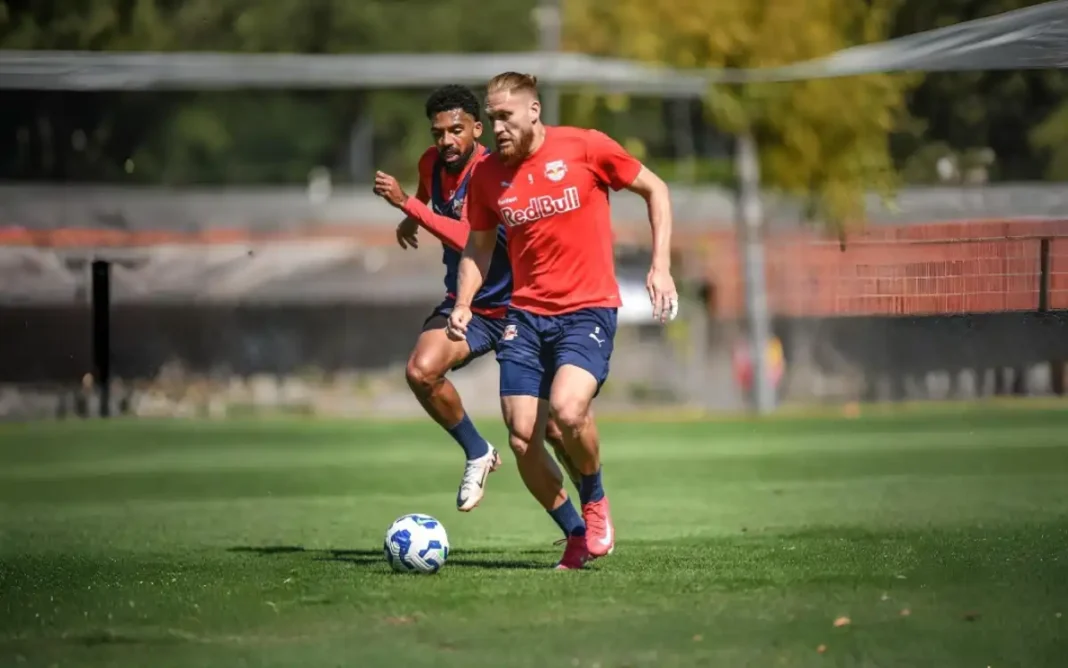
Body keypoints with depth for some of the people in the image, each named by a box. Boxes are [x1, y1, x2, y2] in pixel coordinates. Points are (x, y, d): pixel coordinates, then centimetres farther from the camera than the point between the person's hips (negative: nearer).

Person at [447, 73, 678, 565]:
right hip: (526, 315, 4)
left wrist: (660, 266, -4)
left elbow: (656, 190, 4)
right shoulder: (488, 176, 3)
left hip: (588, 309, -4)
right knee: (522, 440, -4)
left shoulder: (586, 148, -7)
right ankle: (579, 535, 17)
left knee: (567, 410, -27)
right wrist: (463, 304, 0)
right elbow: (478, 247, 16)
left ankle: (595, 500, 2)